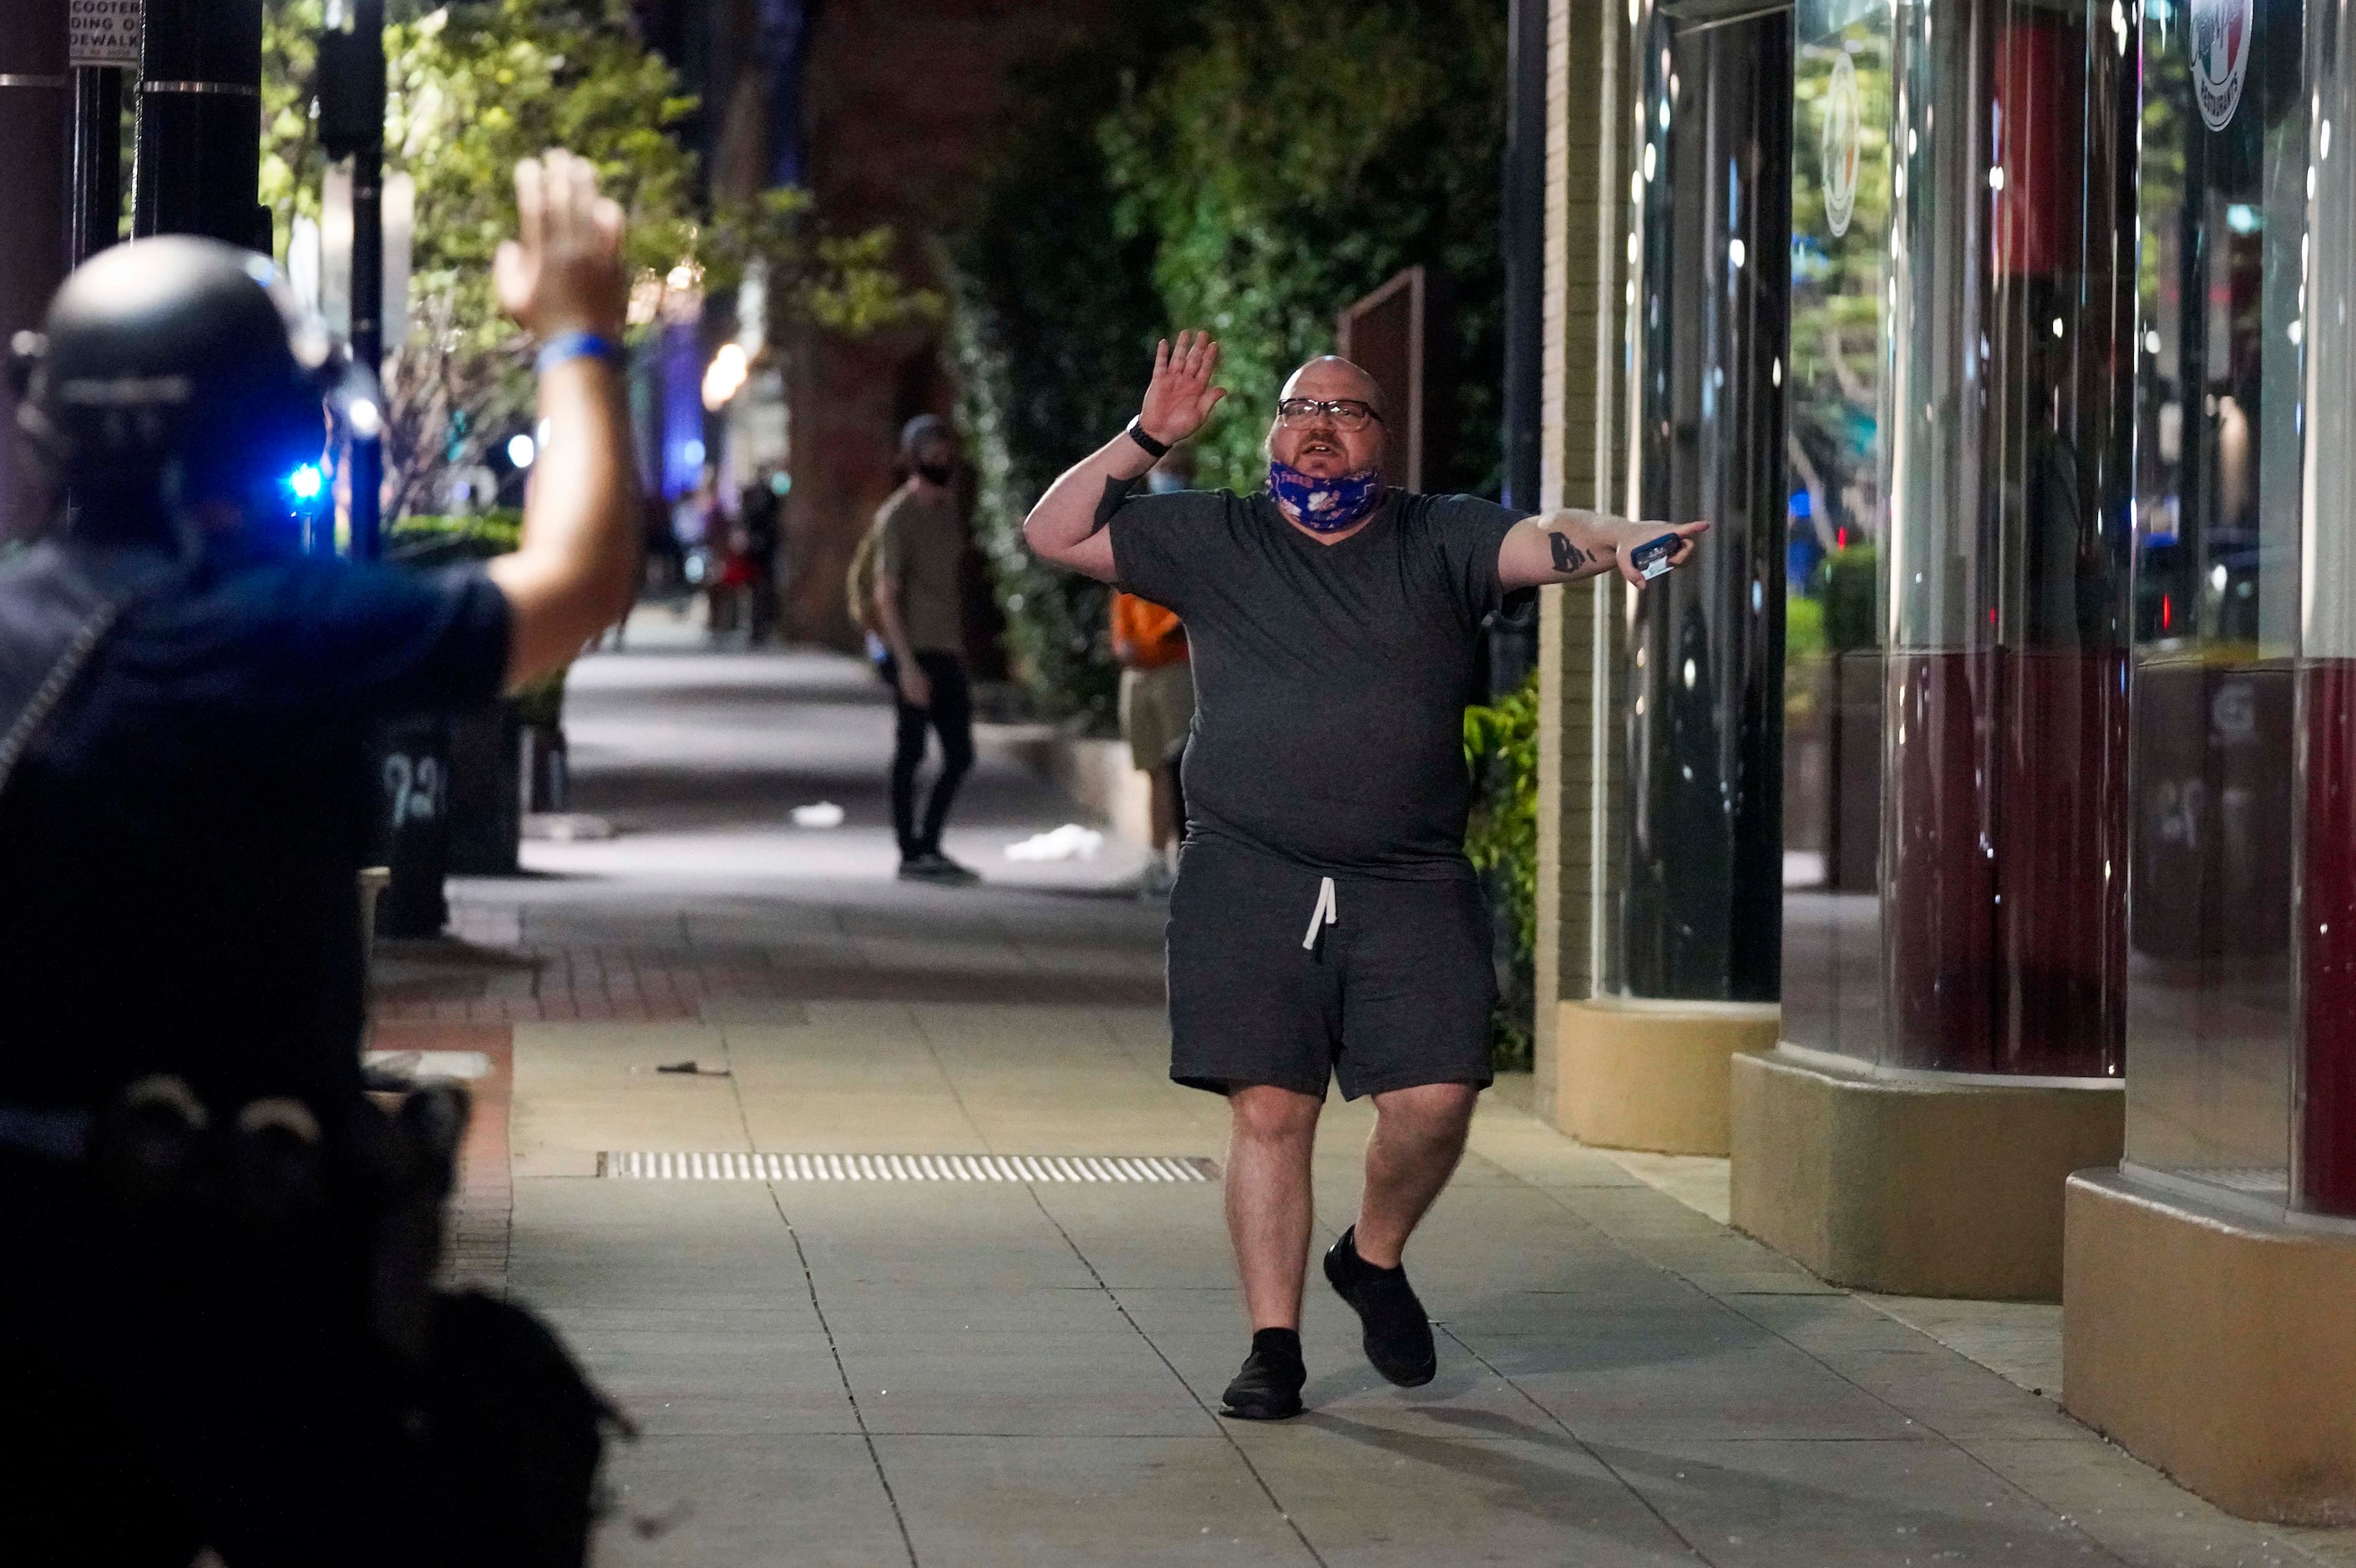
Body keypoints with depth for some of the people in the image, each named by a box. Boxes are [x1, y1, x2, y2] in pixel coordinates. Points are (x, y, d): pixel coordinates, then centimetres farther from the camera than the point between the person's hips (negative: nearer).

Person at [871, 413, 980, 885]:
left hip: (948, 654, 8)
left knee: (960, 755, 8)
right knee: (910, 753, -2)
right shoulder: (897, 517, -9)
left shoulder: (949, 513, 15)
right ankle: (911, 852, 4)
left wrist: (960, 648, 15)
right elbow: (886, 595, -13)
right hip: (914, 654, -8)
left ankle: (929, 846, 17)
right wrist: (907, 664, -19)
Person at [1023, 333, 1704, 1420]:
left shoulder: (1439, 541, 9)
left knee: (1434, 1099, -8)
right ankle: (1274, 1344, 7)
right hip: (1247, 879, 0)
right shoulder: (1210, 541, 11)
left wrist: (1613, 543, -31)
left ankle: (1374, 1260, 22)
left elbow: (1542, 545, -9)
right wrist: (1148, 439, -1)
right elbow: (1053, 533, 9)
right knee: (1269, 1110, -3)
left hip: (1412, 890, 0)